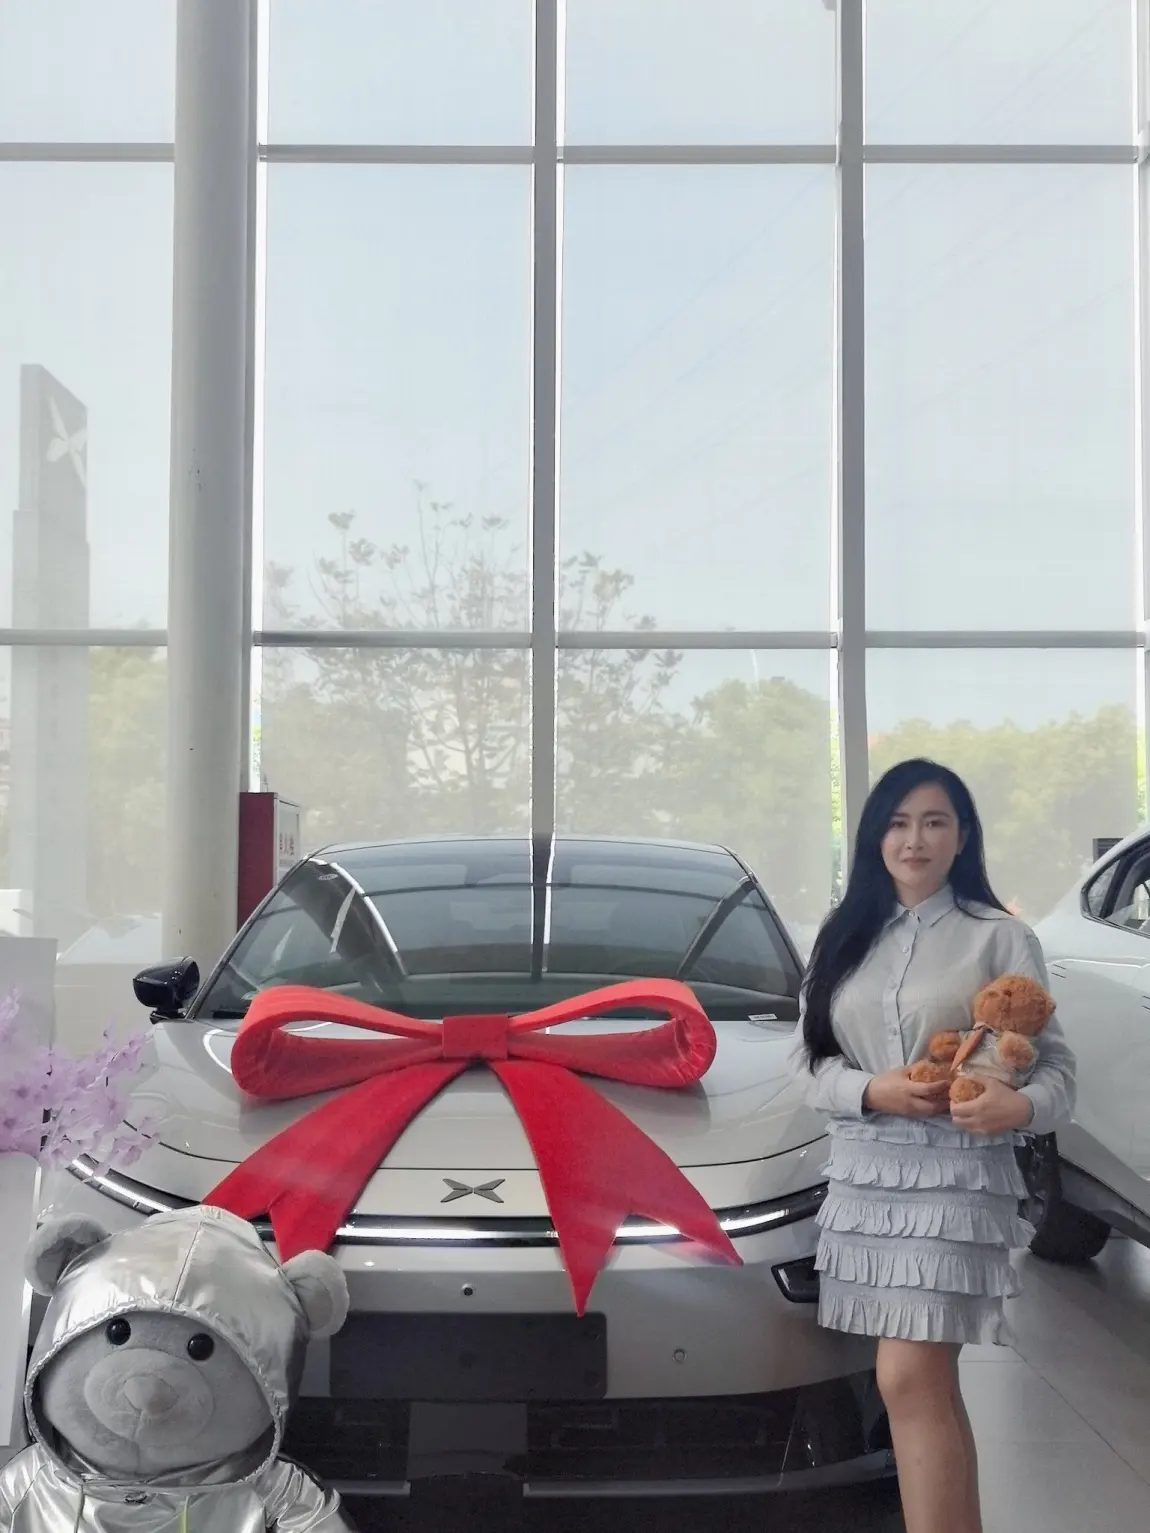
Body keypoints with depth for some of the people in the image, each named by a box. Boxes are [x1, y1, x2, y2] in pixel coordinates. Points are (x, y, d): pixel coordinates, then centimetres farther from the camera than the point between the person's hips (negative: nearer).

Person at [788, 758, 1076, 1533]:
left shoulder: (1000, 937, -1)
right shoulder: (845, 937, 11)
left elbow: (1057, 1061, -5)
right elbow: (807, 1058, 8)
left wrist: (1021, 1105, -28)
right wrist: (871, 1090, -12)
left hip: (955, 1173, -5)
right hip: (863, 1171, 5)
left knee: (909, 1380, -13)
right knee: (930, 1384, 12)